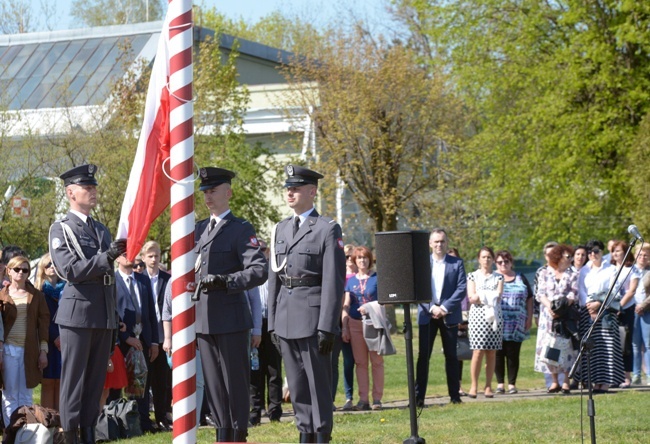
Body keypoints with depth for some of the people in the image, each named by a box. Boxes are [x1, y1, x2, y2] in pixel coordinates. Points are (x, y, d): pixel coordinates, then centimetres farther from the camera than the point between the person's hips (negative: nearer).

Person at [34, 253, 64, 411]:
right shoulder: (40, 290, 2)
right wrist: (54, 336, -14)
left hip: (64, 339, 3)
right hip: (48, 340, -3)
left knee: (60, 382, 2)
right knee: (48, 382, -2)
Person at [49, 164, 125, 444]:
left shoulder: (102, 230, 18)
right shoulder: (61, 229, -3)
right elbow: (71, 271, -15)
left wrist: (115, 314, 19)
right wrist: (107, 256, -23)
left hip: (104, 315, 6)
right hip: (78, 312, -6)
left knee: (96, 378, 7)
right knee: (73, 378, -4)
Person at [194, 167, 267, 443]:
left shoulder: (241, 230, -4)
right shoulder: (199, 230, 16)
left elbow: (259, 270, -14)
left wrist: (226, 282, -24)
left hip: (231, 318, -6)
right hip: (203, 319, 6)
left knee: (236, 381, -3)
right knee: (213, 382, 9)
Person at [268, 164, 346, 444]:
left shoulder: (328, 229, -5)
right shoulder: (281, 229, 15)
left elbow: (334, 282, -10)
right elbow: (274, 277, 16)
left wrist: (327, 327, -15)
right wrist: (272, 323, 11)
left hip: (313, 316, -6)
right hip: (286, 316, 6)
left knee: (318, 382, -2)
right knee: (296, 384, 9)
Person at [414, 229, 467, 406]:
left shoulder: (457, 263, 5)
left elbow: (462, 288, -3)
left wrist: (445, 307, -13)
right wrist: (431, 308, -13)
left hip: (449, 315, 0)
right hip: (427, 314, 0)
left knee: (451, 355, 5)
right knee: (423, 355, -3)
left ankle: (455, 395, 9)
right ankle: (418, 396, -3)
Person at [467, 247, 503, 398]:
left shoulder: (498, 277, 13)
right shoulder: (473, 276, 10)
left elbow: (498, 297, 1)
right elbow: (471, 298, -1)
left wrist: (480, 296, -9)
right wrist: (490, 296, -8)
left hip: (494, 316, 2)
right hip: (478, 316, -2)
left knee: (491, 352, 0)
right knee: (478, 351, -11)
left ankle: (488, 386, 4)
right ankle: (474, 385, -6)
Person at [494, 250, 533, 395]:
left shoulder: (520, 279, 13)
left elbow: (529, 299, 14)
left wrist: (529, 318, 5)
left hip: (515, 326, 1)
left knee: (513, 354, -1)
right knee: (498, 354, -1)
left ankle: (512, 383, 5)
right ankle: (500, 383, 6)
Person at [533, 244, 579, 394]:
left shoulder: (573, 275, 7)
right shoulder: (545, 274, 9)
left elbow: (574, 295, -3)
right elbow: (540, 294, 3)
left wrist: (562, 307, -17)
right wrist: (549, 306, -15)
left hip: (566, 316, -1)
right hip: (548, 316, 1)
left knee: (566, 348, -5)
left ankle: (566, 382, 1)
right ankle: (554, 381, 7)